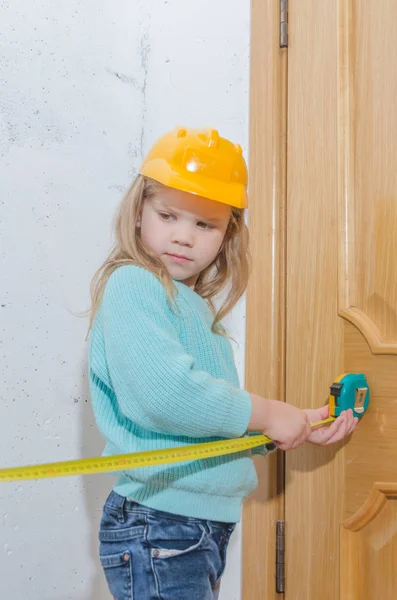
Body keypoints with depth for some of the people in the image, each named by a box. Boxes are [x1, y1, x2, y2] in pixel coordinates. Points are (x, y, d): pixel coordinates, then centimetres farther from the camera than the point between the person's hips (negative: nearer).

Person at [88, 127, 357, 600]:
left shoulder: (197, 307, 14)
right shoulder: (132, 284, -13)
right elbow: (165, 392, -28)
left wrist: (301, 428, 12)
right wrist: (266, 414, -15)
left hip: (207, 524, 9)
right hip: (158, 529, -9)